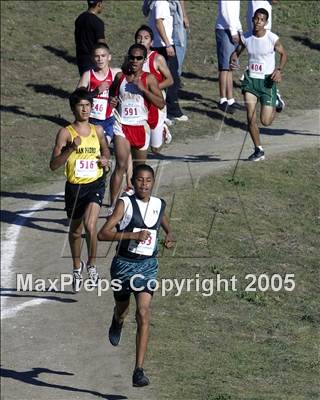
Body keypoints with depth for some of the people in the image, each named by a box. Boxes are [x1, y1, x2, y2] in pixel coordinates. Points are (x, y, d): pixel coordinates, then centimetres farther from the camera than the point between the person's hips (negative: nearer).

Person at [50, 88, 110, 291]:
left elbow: (106, 150, 23)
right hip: (74, 186, 0)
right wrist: (71, 149, -25)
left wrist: (105, 159, 1)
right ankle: (77, 267, 41)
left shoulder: (98, 130, 2)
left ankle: (92, 265, -1)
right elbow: (54, 164, -13)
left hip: (95, 184, 0)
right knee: (75, 230, 17)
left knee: (90, 225, -22)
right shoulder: (66, 133, -8)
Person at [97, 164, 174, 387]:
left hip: (148, 266, 1)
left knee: (144, 313, -16)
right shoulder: (125, 204, -10)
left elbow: (167, 226, 25)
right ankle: (117, 323, 61)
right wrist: (133, 235, -27)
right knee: (122, 311, 20)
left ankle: (139, 371, -19)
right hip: (124, 265, -1)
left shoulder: (159, 205, 3)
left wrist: (169, 236, 1)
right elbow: (103, 234, -18)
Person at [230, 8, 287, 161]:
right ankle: (258, 150, 9)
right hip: (250, 80, 2)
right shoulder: (246, 38, -4)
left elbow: (283, 54, 2)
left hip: (267, 81, -2)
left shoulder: (272, 39, -12)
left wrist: (279, 70, -14)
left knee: (265, 121, -4)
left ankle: (274, 107, 32)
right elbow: (236, 52, 11)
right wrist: (233, 61, -12)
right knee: (250, 118, -8)